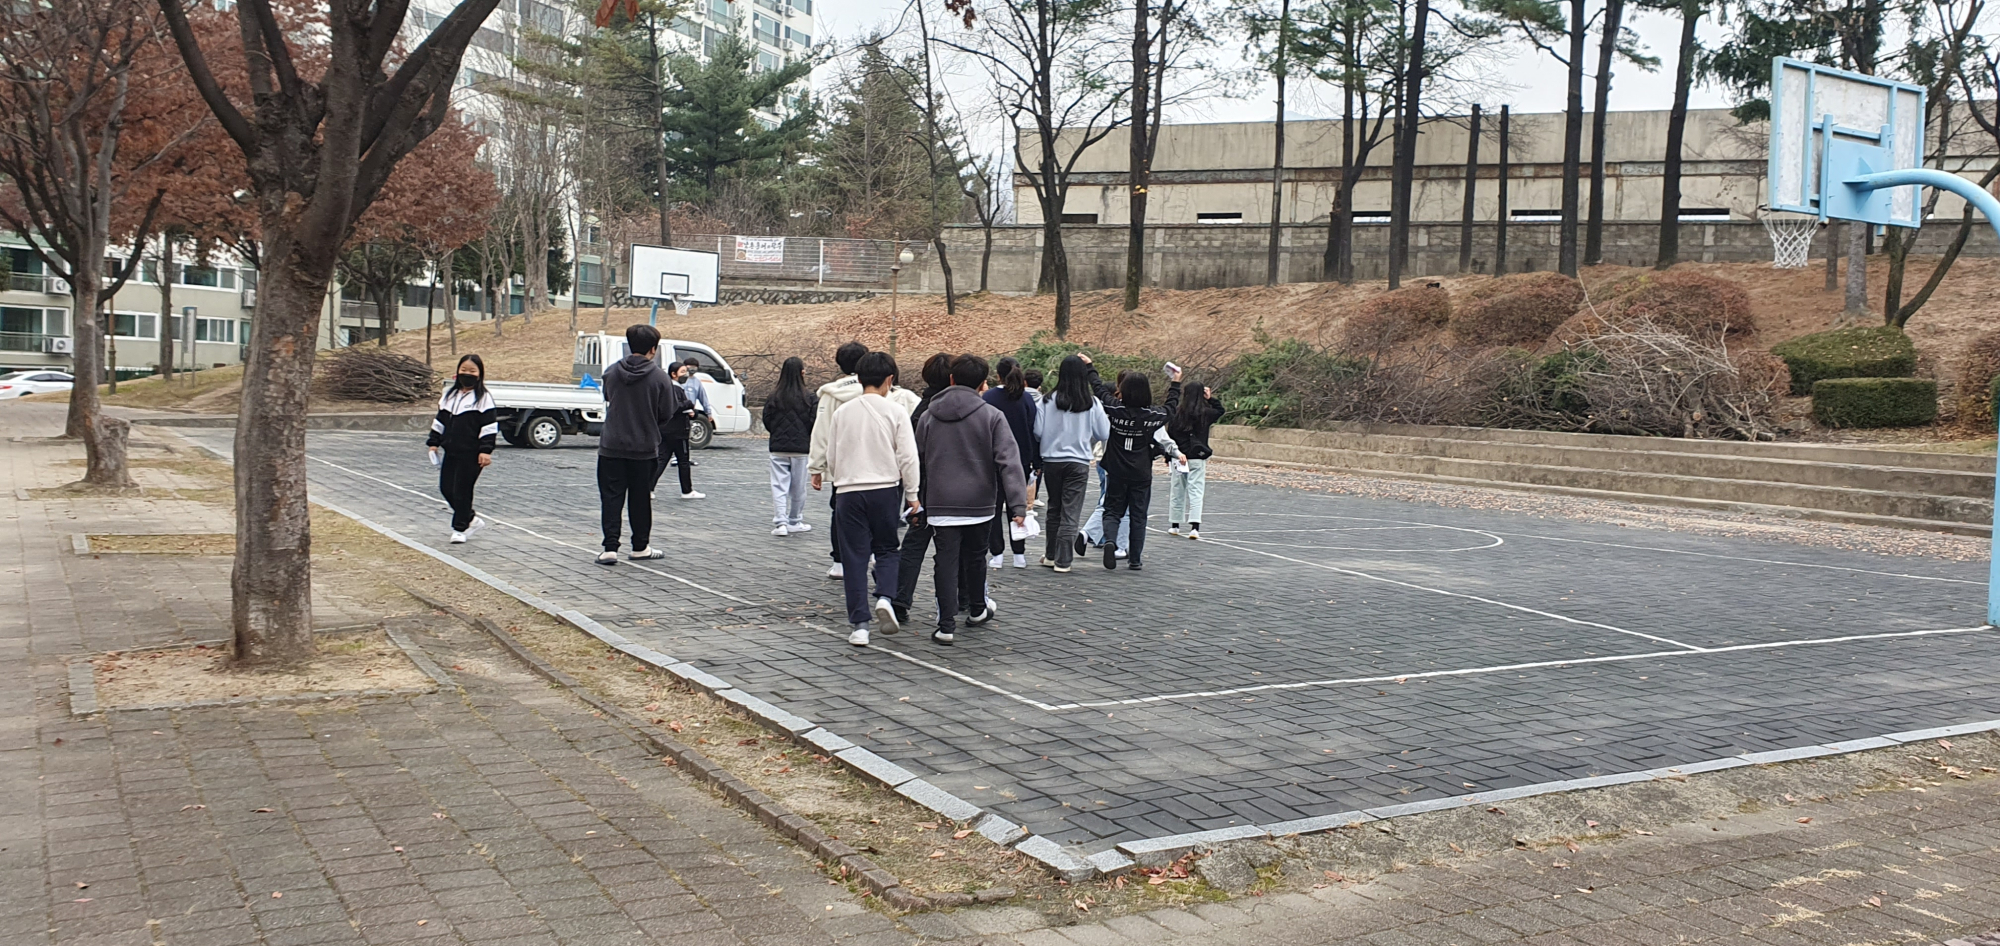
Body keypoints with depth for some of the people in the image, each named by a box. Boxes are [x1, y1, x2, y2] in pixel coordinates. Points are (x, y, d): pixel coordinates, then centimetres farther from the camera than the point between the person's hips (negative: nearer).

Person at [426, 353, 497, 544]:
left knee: (462, 490, -3)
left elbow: (489, 426, -10)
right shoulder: (449, 395, 13)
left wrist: (485, 451, -17)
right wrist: (434, 442, 13)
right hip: (450, 451, 7)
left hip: (471, 454, -7)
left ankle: (459, 528, 11)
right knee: (446, 488, 8)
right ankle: (471, 519, 23)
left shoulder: (483, 398, -6)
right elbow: (440, 420, 19)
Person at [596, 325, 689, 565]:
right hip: (644, 448, -1)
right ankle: (640, 546, 21)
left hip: (611, 446, 1)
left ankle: (610, 548, -3)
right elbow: (666, 414, -4)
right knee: (640, 499, 11)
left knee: (611, 498, 4)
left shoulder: (611, 373, -2)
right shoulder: (660, 378, -11)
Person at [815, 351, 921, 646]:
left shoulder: (842, 412, 4)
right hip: (886, 489, -1)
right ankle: (884, 597, -10)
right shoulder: (896, 411, -4)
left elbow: (831, 456, 10)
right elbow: (908, 458, -5)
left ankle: (859, 624, 2)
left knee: (855, 558, 5)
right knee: (887, 549, 16)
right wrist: (912, 494, 4)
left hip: (848, 492, 1)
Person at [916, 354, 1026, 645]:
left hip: (940, 504, 1)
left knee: (947, 561, 1)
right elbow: (1009, 462, -12)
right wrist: (1018, 504, -16)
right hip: (979, 504, -1)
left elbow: (916, 460, 13)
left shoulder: (929, 416, 6)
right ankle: (977, 610, 37)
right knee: (975, 557, 18)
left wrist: (915, 502, 21)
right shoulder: (992, 416, -5)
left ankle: (946, 625, -5)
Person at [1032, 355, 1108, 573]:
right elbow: (1103, 434, 0)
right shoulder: (1092, 403, -6)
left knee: (1054, 509, 16)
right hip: (1079, 462, -1)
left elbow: (1037, 432, -6)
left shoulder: (1050, 400, -9)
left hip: (1052, 460, 1)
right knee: (1070, 512, 2)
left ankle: (1051, 555, 24)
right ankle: (1063, 560, 0)